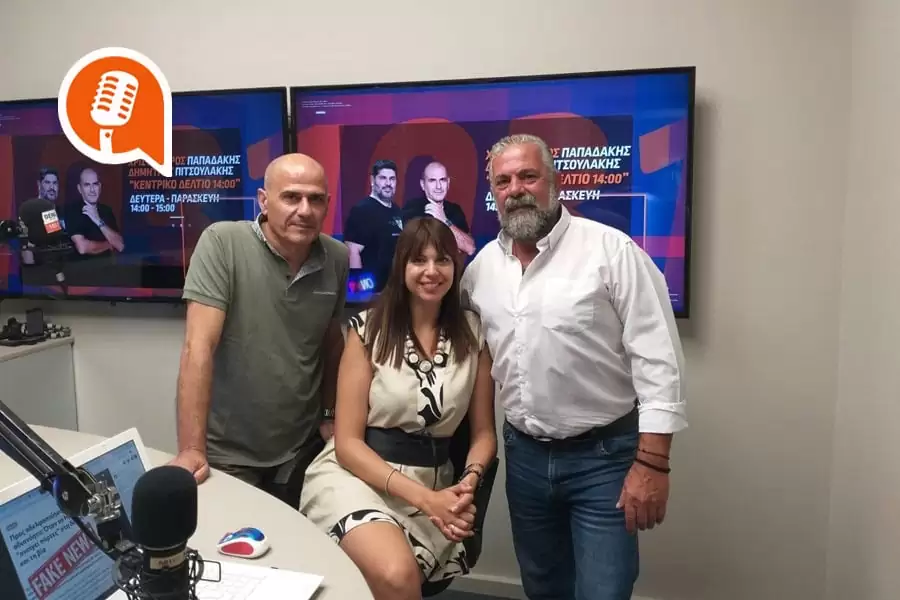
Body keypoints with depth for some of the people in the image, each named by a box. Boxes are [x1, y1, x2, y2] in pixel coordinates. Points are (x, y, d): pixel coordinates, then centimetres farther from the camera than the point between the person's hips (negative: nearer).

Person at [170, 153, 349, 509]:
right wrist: (191, 449, -26)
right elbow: (199, 347, -23)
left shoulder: (337, 259, -3)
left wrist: (330, 414, 10)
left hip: (302, 448, 4)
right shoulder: (222, 242, -17)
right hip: (228, 453, -4)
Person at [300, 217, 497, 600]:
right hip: (357, 474, -2)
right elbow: (347, 442, -8)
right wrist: (424, 497, -17)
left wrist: (468, 482, -14)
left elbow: (484, 432, 7)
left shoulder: (472, 333, 2)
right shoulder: (368, 328, -6)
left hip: (435, 484, 3)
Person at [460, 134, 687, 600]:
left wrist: (652, 461, -18)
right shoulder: (482, 265, 3)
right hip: (524, 455, 5)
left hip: (604, 457, -5)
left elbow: (658, 358, -14)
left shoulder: (609, 249, -13)